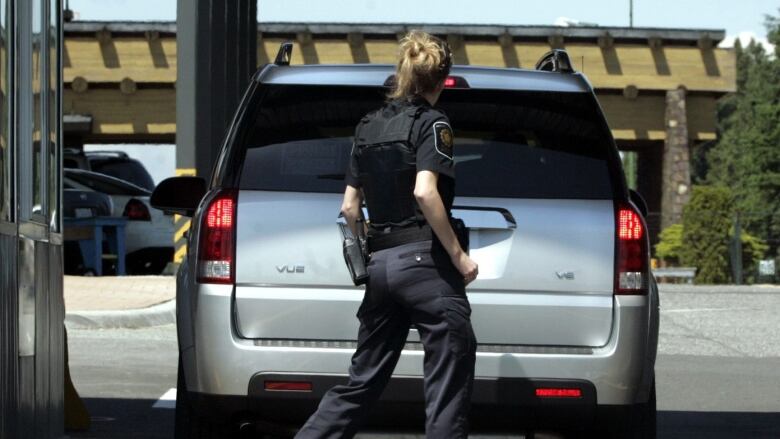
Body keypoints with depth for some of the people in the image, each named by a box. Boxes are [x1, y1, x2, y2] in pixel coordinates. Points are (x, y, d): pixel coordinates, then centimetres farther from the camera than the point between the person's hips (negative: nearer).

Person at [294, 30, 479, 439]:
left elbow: (349, 207, 16)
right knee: (449, 377, -3)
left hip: (379, 265, 7)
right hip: (424, 260, -7)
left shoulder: (368, 126, 15)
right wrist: (459, 255, -14)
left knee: (363, 381, 14)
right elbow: (424, 192, -19)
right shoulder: (431, 123, -5)